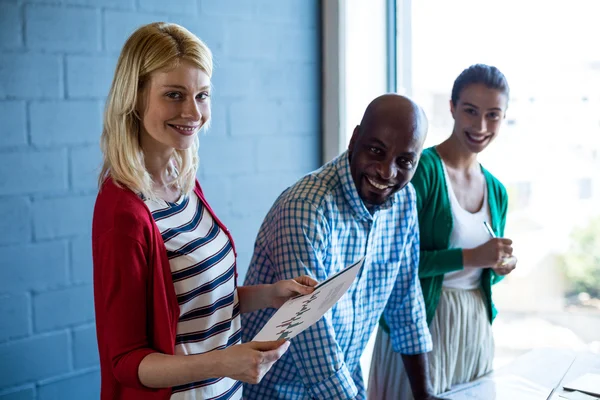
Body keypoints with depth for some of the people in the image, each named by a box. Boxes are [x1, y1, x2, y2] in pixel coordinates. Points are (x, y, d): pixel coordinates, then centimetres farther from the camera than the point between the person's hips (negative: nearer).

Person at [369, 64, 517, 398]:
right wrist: (469, 257, -22)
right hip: (418, 324, -6)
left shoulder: (497, 192, 8)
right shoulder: (421, 169, -13)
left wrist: (502, 266, -3)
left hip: (477, 327, 7)